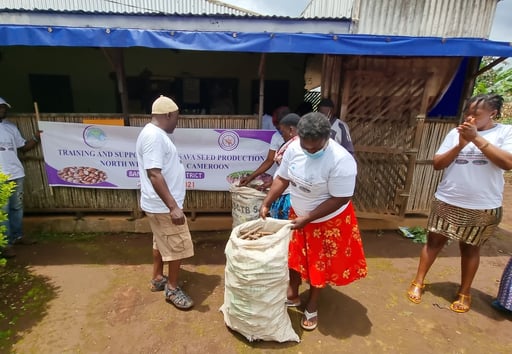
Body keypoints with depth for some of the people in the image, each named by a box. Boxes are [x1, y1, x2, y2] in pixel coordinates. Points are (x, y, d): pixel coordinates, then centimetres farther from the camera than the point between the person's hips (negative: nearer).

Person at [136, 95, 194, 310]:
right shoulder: (154, 136, -22)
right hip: (163, 206, -11)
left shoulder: (155, 133, 12)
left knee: (162, 243, 22)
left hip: (159, 204, 11)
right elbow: (154, 174, -29)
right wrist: (173, 207, -30)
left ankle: (157, 279, 38)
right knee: (178, 246, 2)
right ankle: (172, 289, 19)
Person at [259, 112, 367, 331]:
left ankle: (311, 307, 37)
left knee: (319, 264, 13)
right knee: (295, 256, 19)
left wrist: (307, 218, -25)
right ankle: (292, 296, 43)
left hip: (329, 220, -5)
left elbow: (340, 199, -25)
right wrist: (266, 203, -9)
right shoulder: (294, 148, -14)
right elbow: (282, 178, -2)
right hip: (297, 215, 5)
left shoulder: (341, 161, -30)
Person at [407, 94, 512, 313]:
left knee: (470, 248, 13)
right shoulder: (456, 132, 1)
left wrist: (477, 138, -21)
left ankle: (464, 293, 31)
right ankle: (418, 282, 24)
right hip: (447, 202, 2)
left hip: (483, 207, -1)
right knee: (434, 241, 9)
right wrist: (461, 145, -16)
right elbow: (437, 164, -3)